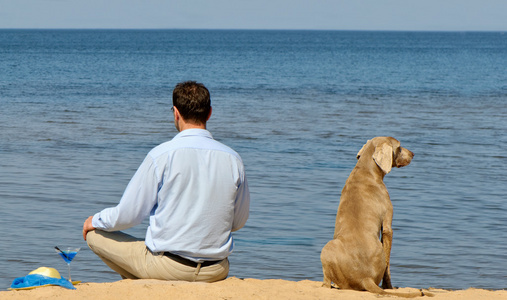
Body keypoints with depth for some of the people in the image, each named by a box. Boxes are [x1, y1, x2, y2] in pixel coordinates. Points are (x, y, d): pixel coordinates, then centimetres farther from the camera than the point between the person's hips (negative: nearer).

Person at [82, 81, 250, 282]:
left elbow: (127, 216, -7)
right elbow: (238, 222, 9)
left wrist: (96, 221, 15)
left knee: (94, 234, 13)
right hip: (216, 271, 5)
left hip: (166, 266, -5)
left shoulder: (161, 155, -13)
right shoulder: (233, 160, -3)